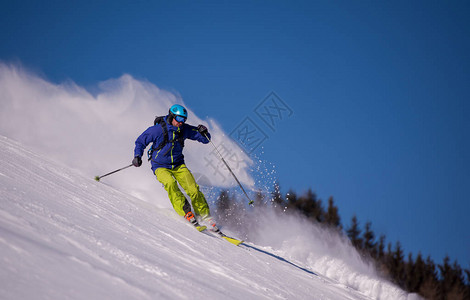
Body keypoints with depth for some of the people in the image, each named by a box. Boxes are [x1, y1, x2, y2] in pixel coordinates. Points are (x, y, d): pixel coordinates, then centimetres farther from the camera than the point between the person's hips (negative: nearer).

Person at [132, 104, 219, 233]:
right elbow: (140, 142, -2)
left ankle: (205, 217, -1)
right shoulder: (157, 129, -16)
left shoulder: (184, 129, -6)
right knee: (170, 183, -34)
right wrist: (137, 156, -18)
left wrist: (204, 132, -20)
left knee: (193, 190, -15)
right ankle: (187, 214, -34)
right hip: (161, 167, -3)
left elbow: (205, 139, 2)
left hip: (178, 165, 3)